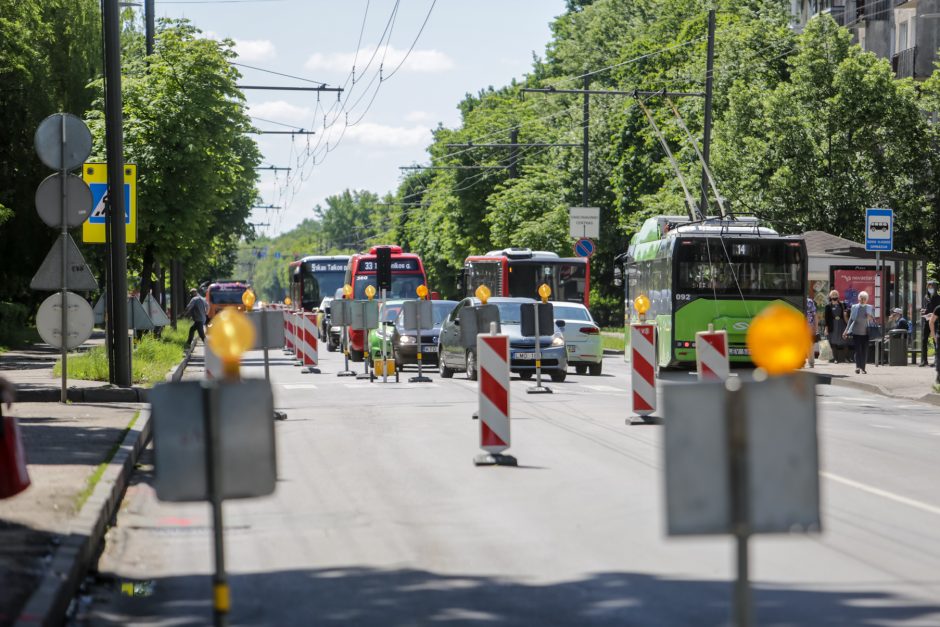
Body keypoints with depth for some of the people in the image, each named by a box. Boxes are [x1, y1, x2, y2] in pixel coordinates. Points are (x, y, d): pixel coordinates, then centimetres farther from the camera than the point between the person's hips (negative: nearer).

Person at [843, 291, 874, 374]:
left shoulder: (870, 308, 7)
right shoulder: (854, 307, 7)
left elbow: (873, 321, 10)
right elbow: (851, 319, 13)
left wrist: (870, 318, -13)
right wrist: (846, 331, 11)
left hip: (866, 332, 1)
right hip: (856, 332, -1)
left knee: (865, 351, 2)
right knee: (858, 350, -11)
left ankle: (862, 368, 11)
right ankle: (858, 367, -18)